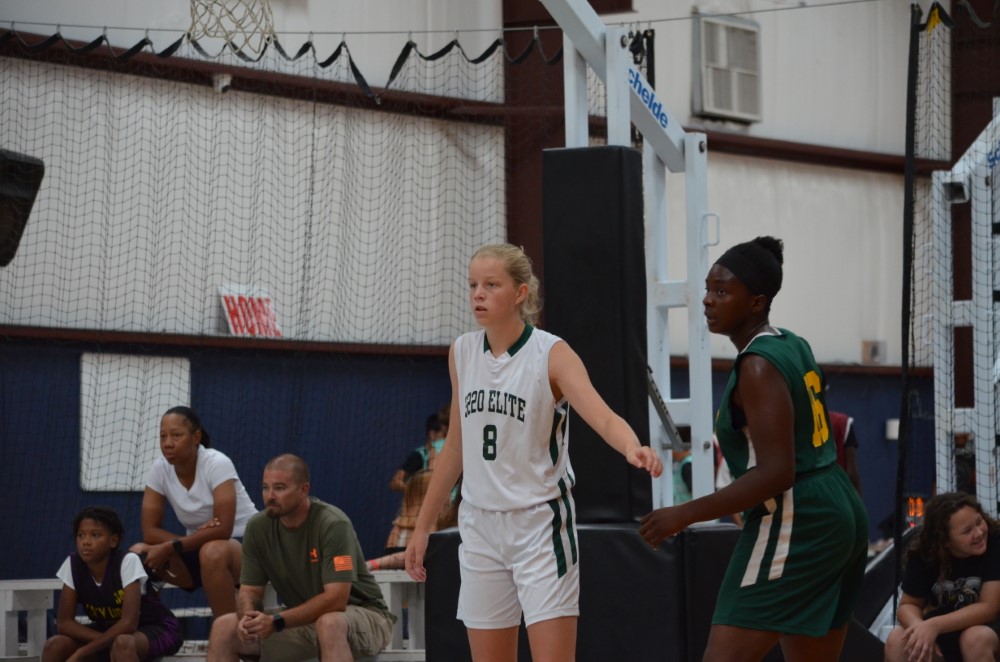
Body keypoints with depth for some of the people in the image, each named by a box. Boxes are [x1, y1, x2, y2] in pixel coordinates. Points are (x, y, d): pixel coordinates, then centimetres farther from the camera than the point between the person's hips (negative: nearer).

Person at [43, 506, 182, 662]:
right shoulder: (73, 564, -13)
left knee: (122, 643, -39)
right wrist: (105, 641, -27)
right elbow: (64, 622, -12)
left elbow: (128, 623, -31)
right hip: (109, 632, 5)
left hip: (156, 630, -5)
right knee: (54, 645, -20)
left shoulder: (128, 561, -25)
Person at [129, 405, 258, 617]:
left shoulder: (217, 464, -20)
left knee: (213, 552, -39)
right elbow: (150, 531, -7)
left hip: (246, 545, -5)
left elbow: (223, 529, -27)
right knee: (138, 555, -18)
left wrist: (169, 548, -28)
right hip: (199, 548, 5)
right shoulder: (160, 469, -6)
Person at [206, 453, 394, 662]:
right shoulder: (258, 527, -5)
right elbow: (250, 590, -1)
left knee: (329, 624, -41)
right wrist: (248, 618, -25)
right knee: (224, 627, -10)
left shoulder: (333, 524, -23)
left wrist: (276, 621, -35)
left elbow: (335, 599, -28)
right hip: (302, 616, 6)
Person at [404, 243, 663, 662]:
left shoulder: (551, 354, -11)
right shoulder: (461, 353, 5)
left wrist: (632, 448, -48)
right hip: (480, 526, 5)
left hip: (540, 525, -5)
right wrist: (422, 526, 16)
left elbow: (602, 416, -26)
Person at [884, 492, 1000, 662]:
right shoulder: (923, 554, -12)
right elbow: (908, 604, -5)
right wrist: (920, 628, -31)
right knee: (897, 640, -25)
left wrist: (934, 626, -36)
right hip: (944, 629, 3)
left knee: (976, 639, -37)